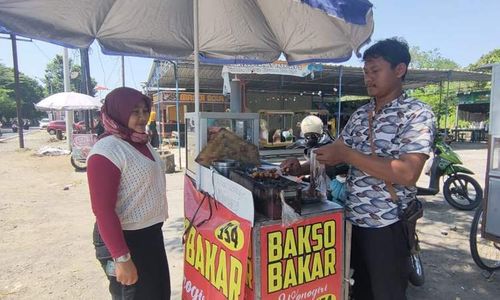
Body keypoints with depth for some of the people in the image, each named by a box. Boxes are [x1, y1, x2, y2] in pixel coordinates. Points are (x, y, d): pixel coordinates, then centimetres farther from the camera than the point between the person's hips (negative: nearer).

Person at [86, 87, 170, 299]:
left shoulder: (141, 142, 5)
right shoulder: (107, 151, -21)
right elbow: (102, 210, -23)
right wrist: (121, 258, -23)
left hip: (151, 233, 9)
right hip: (125, 239, -8)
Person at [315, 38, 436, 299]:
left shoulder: (417, 114, -11)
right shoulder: (360, 114, 8)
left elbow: (407, 174, -23)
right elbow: (337, 153, 12)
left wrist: (346, 154, -23)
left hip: (387, 225, -5)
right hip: (352, 219, 6)